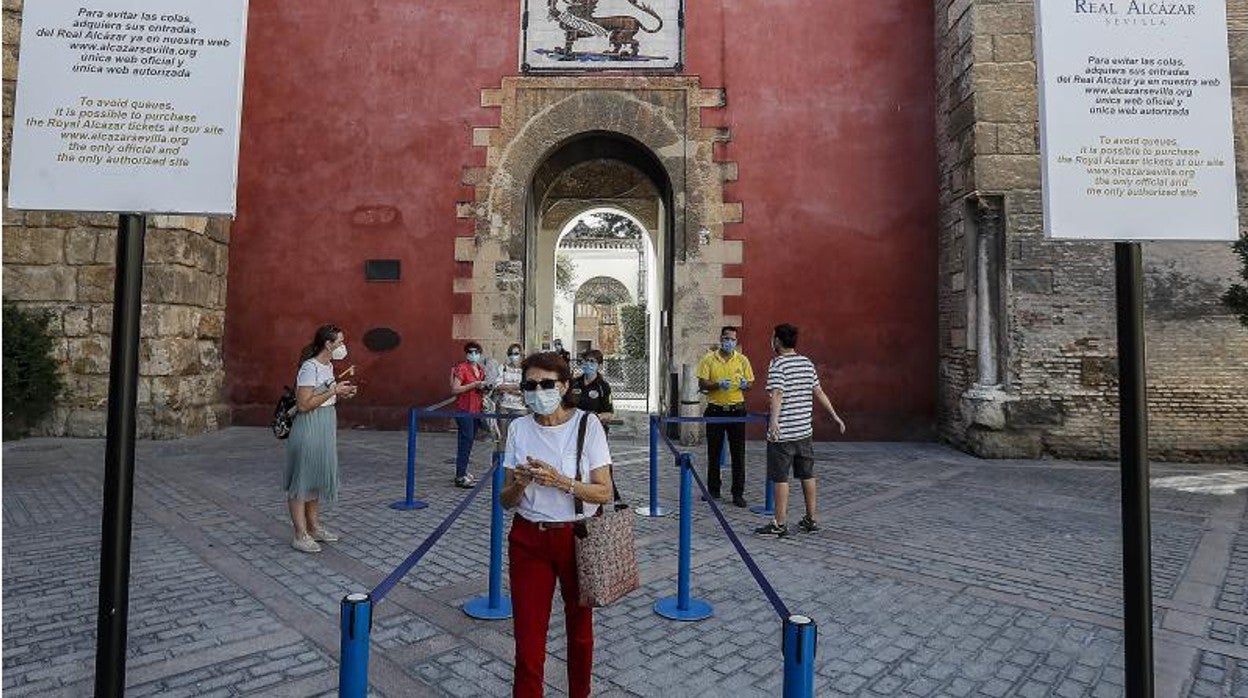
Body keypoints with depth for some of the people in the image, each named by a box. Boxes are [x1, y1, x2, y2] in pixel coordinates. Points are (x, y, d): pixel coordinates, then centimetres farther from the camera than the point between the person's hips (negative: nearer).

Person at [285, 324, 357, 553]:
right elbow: (303, 405, -22)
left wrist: (341, 393, 5)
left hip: (325, 429, 10)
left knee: (318, 477, 17)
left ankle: (314, 527, 29)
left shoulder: (328, 366, 10)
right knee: (302, 480, 0)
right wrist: (333, 391, -20)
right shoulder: (310, 368, -18)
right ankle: (300, 535, 9)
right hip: (309, 430, -9)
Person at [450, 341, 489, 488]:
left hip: (477, 409, 8)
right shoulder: (461, 368, -9)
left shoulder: (481, 369, 13)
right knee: (466, 440, -10)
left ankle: (463, 471, 21)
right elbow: (454, 389, -16)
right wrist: (474, 385, -19)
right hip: (464, 409, -7)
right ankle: (460, 477, -6)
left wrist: (483, 388, 5)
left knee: (469, 440, 12)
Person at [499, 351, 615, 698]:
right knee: (528, 640, 1)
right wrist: (520, 483, -21)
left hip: (578, 538, -1)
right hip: (529, 540, 1)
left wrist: (560, 481, -25)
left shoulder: (587, 424, -10)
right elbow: (506, 500, 1)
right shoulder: (519, 428, -2)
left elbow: (604, 493, -12)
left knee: (580, 630, 18)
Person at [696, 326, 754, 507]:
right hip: (715, 410, 0)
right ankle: (713, 489, 22)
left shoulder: (742, 360, 5)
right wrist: (718, 385, -20)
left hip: (736, 410, 1)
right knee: (713, 452, 8)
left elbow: (750, 383, 8)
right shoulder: (709, 359, 1)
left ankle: (738, 493, 10)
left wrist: (745, 384, -15)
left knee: (738, 453, 1)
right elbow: (702, 384, -3)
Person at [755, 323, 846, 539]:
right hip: (804, 431, 7)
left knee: (781, 478, 0)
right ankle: (811, 520, 25)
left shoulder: (777, 364, -10)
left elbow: (777, 394, -25)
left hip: (783, 432, -7)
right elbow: (819, 393, 13)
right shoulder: (807, 363, 10)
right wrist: (835, 416, 22)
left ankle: (780, 524, 6)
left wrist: (773, 420, -37)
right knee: (807, 475, 15)